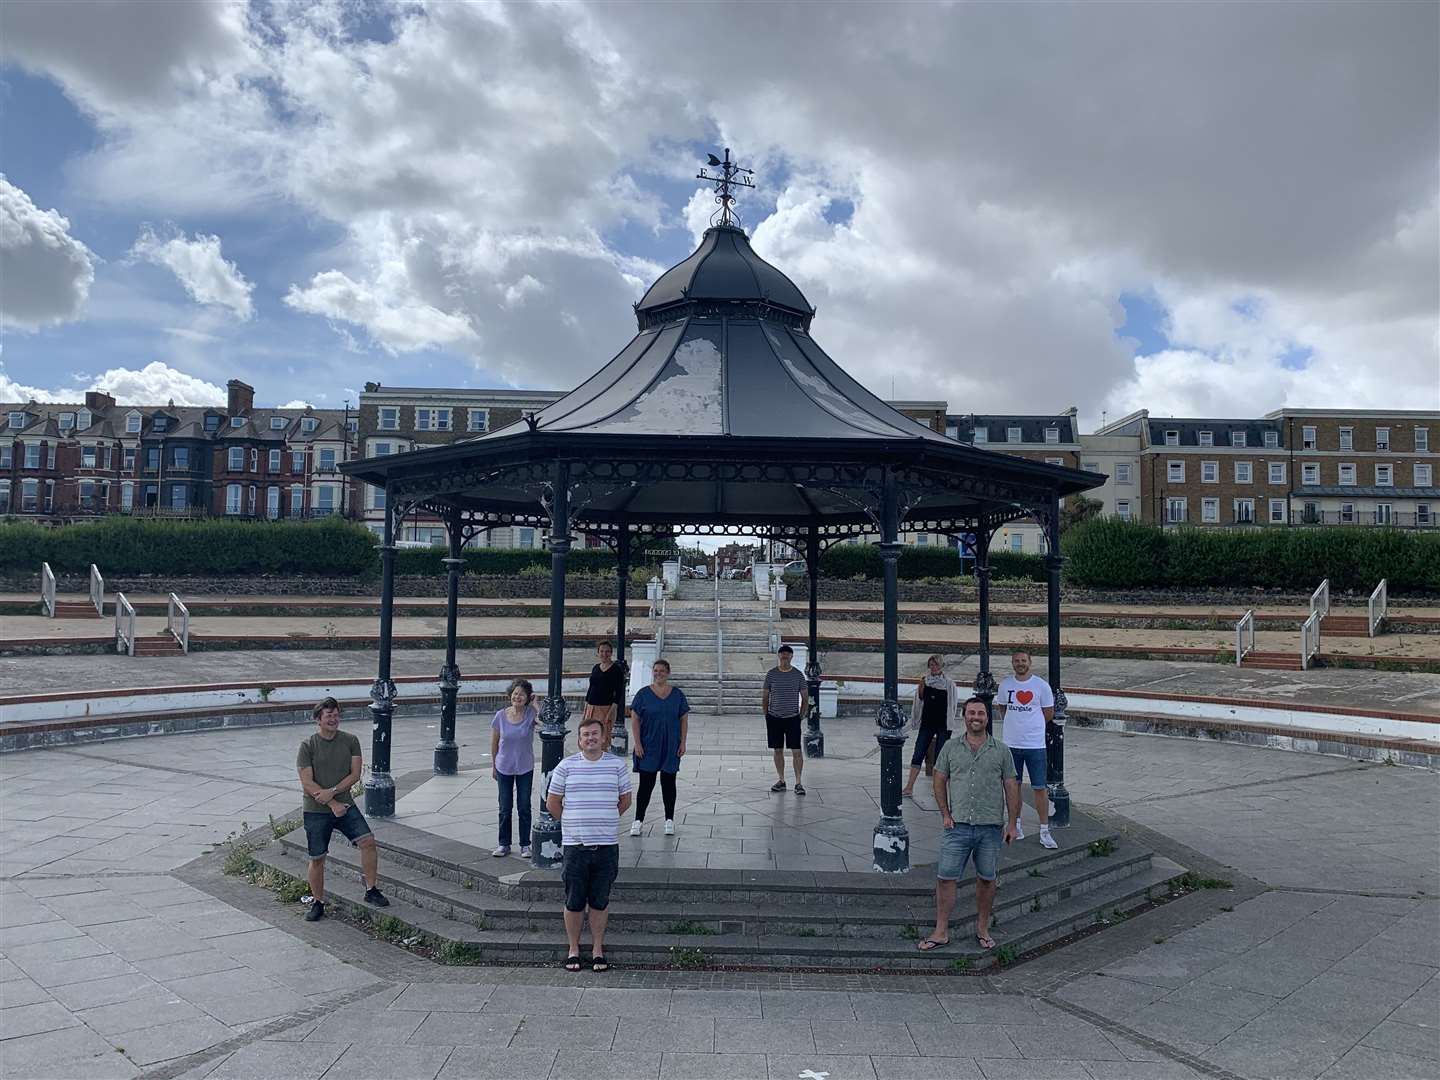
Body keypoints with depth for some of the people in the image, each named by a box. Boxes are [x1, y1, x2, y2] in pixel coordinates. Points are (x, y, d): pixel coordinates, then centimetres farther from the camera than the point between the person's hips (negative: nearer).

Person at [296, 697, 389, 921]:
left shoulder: (350, 741, 2)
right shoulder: (308, 746, -5)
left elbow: (355, 775, -2)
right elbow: (307, 783, -11)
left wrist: (332, 792, -16)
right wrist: (333, 805, -16)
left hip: (345, 804, 2)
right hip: (316, 811, -2)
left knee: (368, 841, -15)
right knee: (317, 859, 5)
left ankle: (371, 890, -3)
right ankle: (317, 903, 23)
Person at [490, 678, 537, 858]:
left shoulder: (531, 713, -12)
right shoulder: (501, 716, -10)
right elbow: (494, 742, 2)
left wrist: (535, 702, -23)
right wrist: (494, 766, 8)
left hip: (525, 768, -1)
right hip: (504, 767, 1)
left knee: (524, 807, 7)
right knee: (505, 808, 10)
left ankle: (525, 845, 20)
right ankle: (504, 844, 24)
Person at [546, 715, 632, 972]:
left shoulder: (616, 765, 2)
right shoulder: (566, 766, 0)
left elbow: (625, 801, 12)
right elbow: (552, 803, 6)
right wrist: (573, 824, 10)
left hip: (607, 845, 1)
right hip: (575, 845, 0)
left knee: (600, 901, 9)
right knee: (574, 901, 6)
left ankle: (598, 949, 23)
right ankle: (573, 949, 22)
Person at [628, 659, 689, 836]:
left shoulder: (677, 694, 3)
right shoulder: (644, 694, -1)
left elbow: (684, 720, 6)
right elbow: (634, 720, -2)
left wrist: (683, 743, -1)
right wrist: (637, 743, -8)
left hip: (671, 748, 1)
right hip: (648, 747, -1)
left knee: (668, 783, 8)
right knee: (646, 783, 0)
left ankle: (669, 820, 18)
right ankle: (638, 820, 9)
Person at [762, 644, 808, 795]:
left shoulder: (798, 674, -1)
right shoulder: (771, 674, 0)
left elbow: (805, 697, 5)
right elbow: (765, 696, 7)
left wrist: (801, 716, 1)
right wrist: (766, 716, 3)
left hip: (792, 718, -1)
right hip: (774, 718, 1)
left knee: (797, 751, -5)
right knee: (778, 750, 8)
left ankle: (798, 783, 1)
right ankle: (781, 781, 19)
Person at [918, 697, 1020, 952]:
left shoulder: (1000, 750, 3)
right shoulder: (951, 748, 4)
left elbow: (1011, 788, 4)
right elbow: (940, 782, 9)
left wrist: (1012, 823, 0)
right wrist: (945, 814, 0)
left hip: (991, 827, 0)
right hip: (958, 826, 0)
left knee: (986, 878, 10)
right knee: (945, 878, -2)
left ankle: (982, 928, 27)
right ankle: (941, 932, 7)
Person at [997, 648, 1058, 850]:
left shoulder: (1041, 685, -5)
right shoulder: (1005, 685, 4)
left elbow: (1049, 714, 4)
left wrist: (1030, 725, 9)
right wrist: (1015, 725, 11)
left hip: (1035, 745, -3)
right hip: (1011, 744, 3)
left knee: (1040, 788, -2)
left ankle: (1044, 831, 5)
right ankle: (1016, 825, 25)